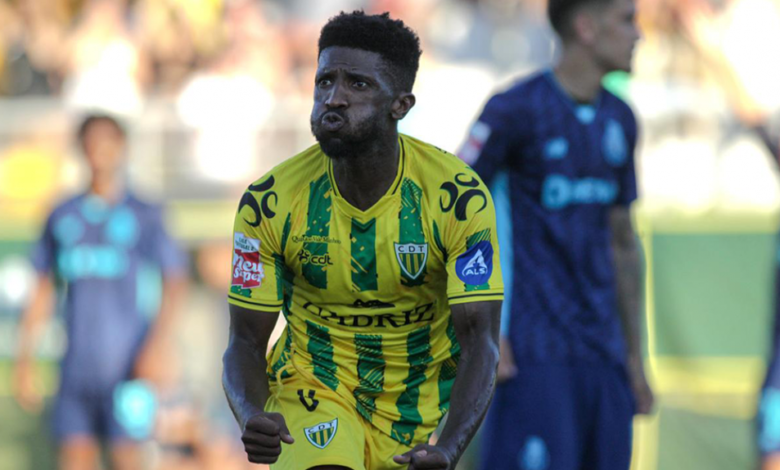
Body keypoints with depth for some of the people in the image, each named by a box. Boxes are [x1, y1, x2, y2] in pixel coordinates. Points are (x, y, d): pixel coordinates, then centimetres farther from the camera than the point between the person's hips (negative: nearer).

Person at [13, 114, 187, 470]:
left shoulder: (144, 216, 2)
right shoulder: (63, 217, 13)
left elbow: (173, 286, -3)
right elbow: (43, 293, 17)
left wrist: (155, 348, -15)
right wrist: (25, 361, 12)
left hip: (125, 362, -4)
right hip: (77, 367, 4)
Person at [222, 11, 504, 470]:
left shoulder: (460, 197, -16)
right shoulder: (269, 203, -13)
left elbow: (480, 342, -18)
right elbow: (246, 341, -7)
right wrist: (251, 415, -30)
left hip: (424, 408, 1)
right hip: (313, 385, -1)